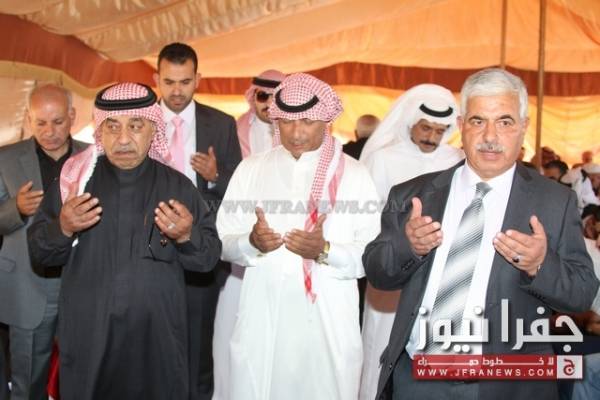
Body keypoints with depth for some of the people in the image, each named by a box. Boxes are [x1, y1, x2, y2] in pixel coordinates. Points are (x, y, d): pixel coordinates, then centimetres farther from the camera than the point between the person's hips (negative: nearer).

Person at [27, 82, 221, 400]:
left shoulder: (178, 185, 1)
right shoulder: (75, 178, 1)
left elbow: (209, 256, 1)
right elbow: (39, 252, 3)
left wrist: (186, 237, -19)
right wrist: (63, 229, -16)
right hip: (87, 339, 0)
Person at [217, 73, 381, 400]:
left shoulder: (353, 174, 0)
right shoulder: (250, 169, 5)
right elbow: (223, 242, 2)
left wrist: (326, 251, -20)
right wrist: (251, 242, -18)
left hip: (329, 325, -1)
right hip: (262, 320, 2)